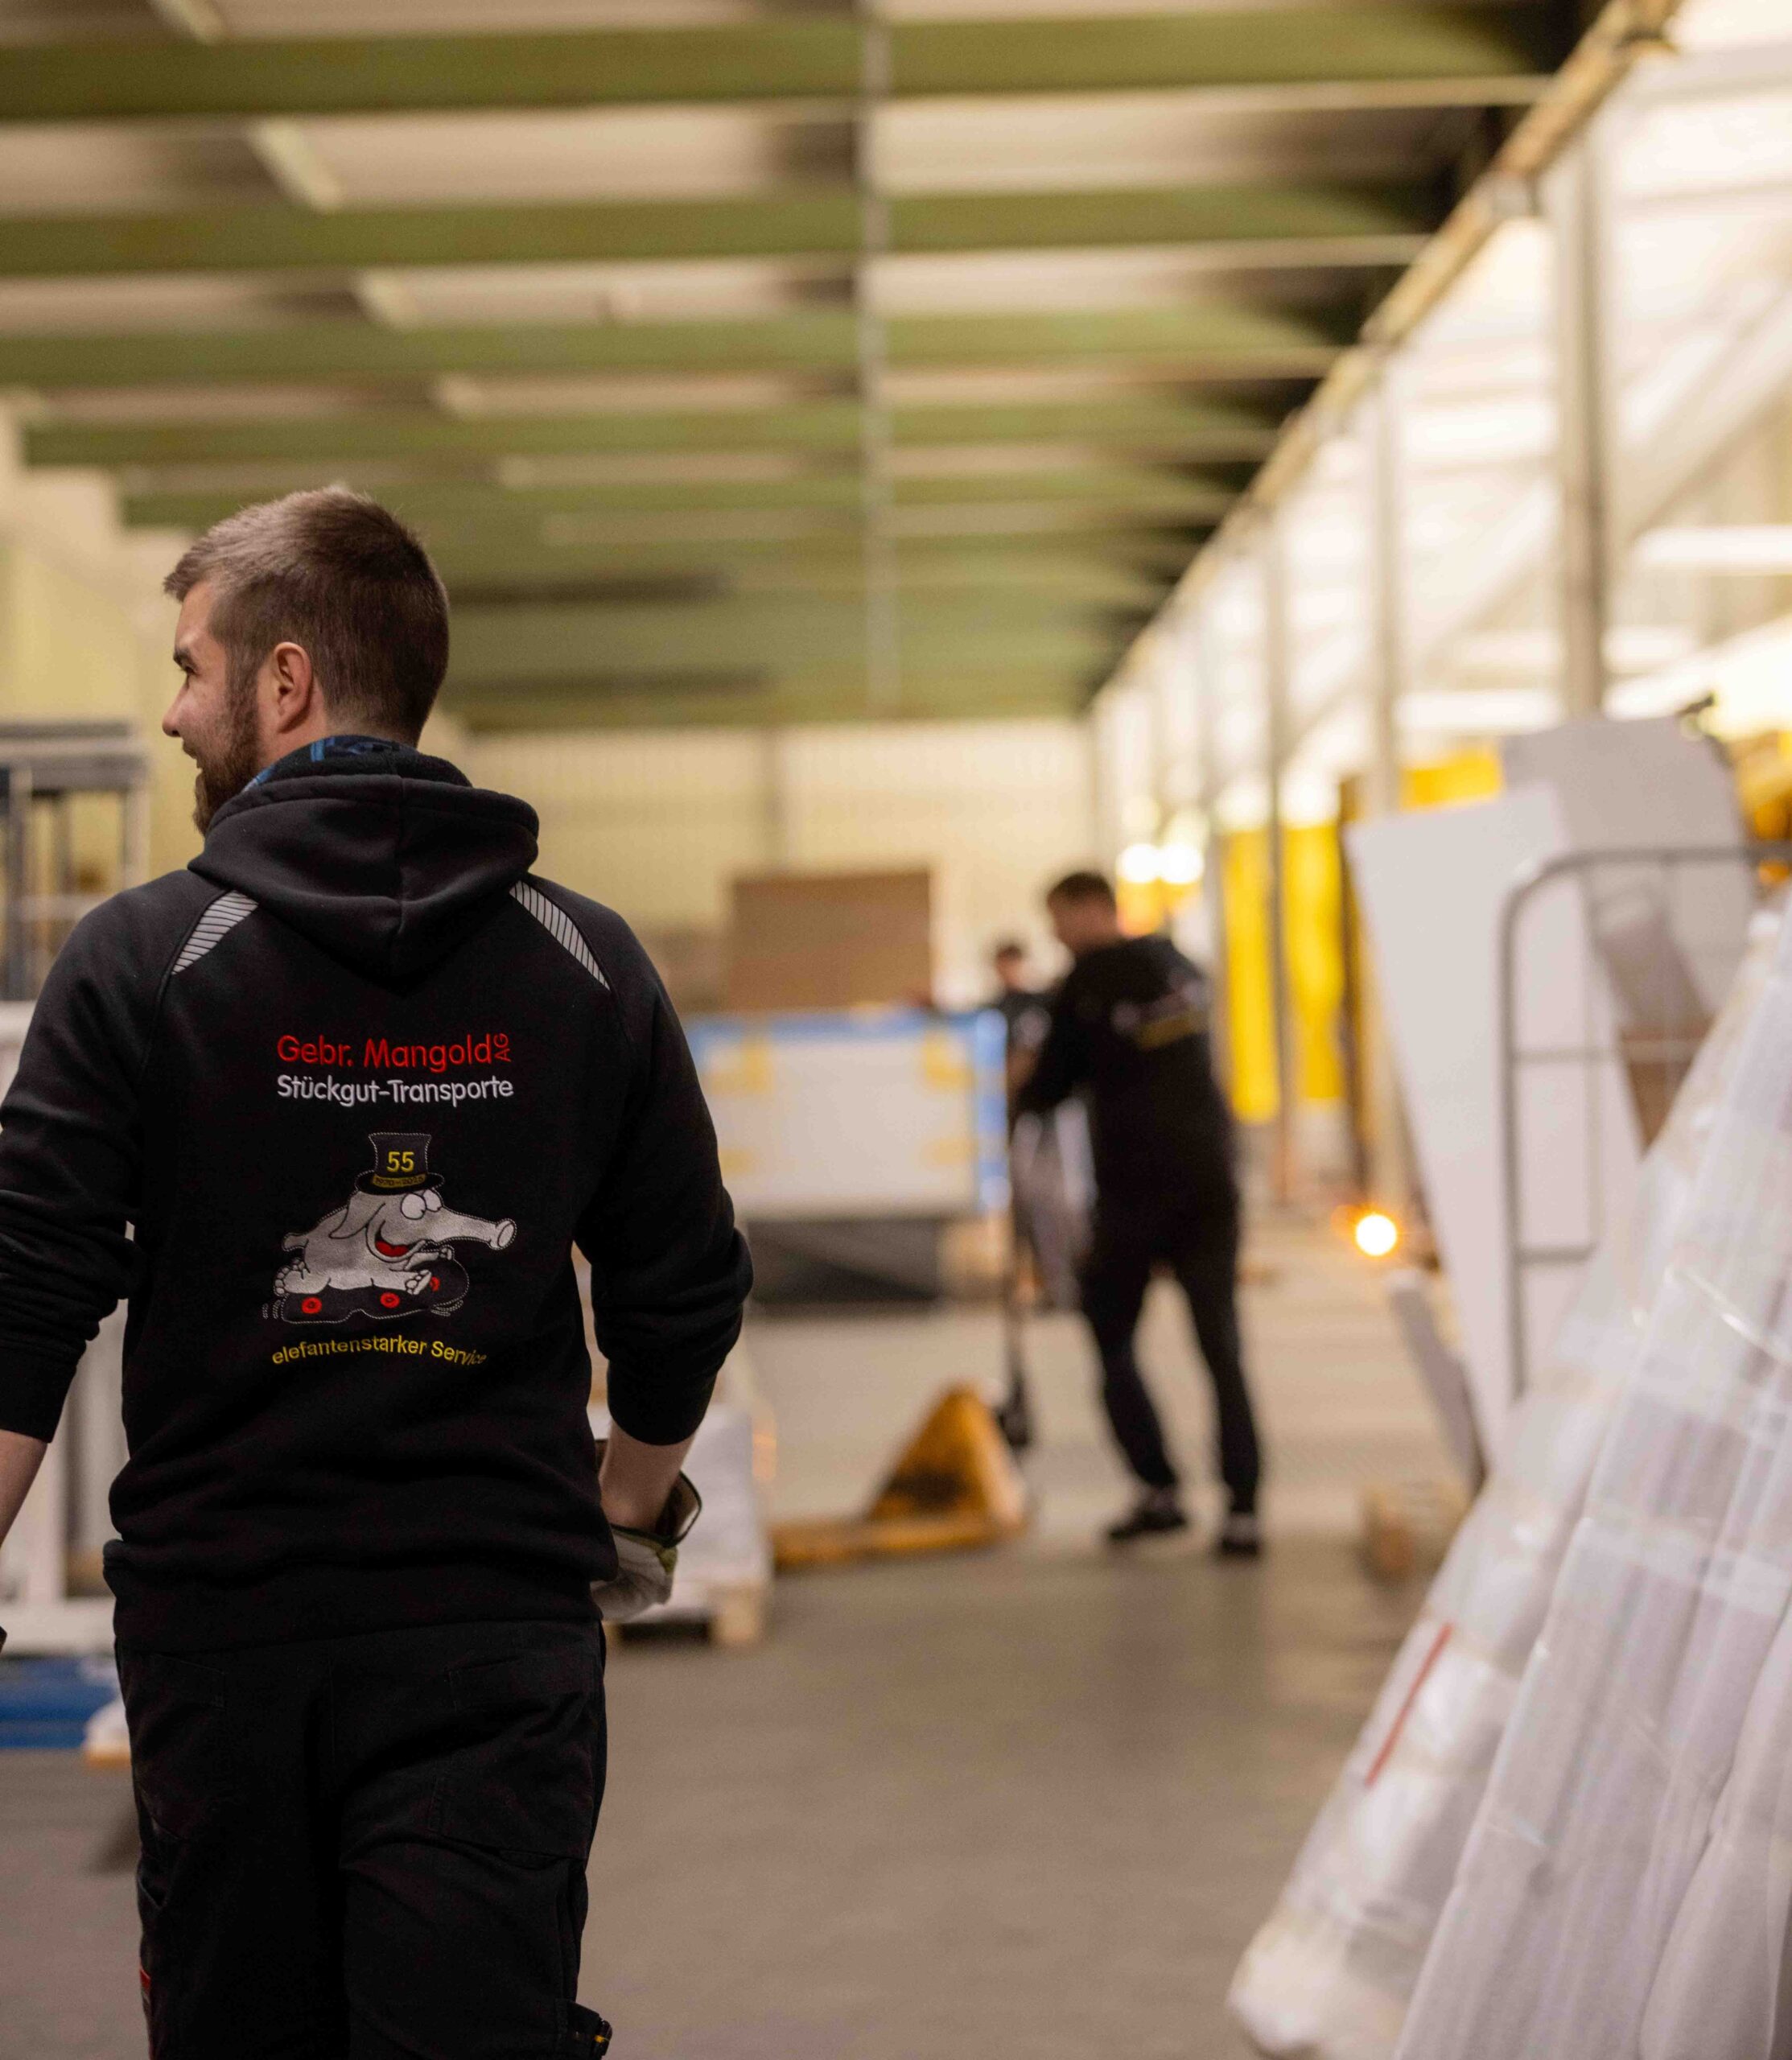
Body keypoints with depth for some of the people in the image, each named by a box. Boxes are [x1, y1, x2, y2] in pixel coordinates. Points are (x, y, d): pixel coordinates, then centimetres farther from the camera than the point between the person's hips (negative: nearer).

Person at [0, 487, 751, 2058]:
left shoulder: (139, 960, -5)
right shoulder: (586, 962, 3)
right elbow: (689, 1295, 8)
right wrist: (631, 1512, 25)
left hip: (222, 1628, -1)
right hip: (499, 1644, 1)